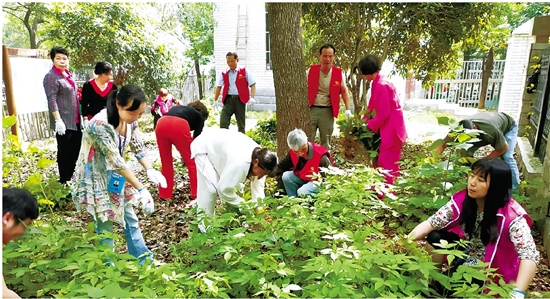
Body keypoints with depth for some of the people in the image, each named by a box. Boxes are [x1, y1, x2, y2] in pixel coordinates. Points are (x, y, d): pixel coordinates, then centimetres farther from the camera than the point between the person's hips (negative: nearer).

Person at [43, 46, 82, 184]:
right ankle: (65, 180, 15)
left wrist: (80, 116, 18)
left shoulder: (68, 74, 12)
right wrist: (58, 120, -24)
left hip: (75, 120, 8)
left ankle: (73, 175, 31)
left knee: (76, 148, 17)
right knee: (64, 151, 2)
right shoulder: (51, 77, -12)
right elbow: (52, 100, -18)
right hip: (64, 121, -8)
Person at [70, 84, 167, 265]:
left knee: (130, 220, 14)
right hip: (96, 179, -7)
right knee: (105, 227, 3)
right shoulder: (100, 124, -32)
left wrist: (150, 170, -20)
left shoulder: (130, 121, -10)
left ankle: (143, 260, 28)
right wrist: (141, 190, -34)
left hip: (116, 177, 7)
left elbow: (138, 148, -2)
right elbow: (117, 161, -33)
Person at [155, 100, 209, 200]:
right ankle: (196, 193, 20)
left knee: (166, 162, 21)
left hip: (161, 124, 5)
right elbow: (197, 138, 20)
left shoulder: (178, 108, 40)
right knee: (191, 162, 14)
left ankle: (164, 194, 28)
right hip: (179, 126, -4)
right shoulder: (199, 116, 27)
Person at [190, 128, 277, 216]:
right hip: (203, 146, -7)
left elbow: (258, 188, -11)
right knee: (210, 189, -14)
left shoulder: (259, 155, -19)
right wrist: (244, 205, -21)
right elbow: (224, 189, -32)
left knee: (232, 183, 4)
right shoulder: (240, 162, -42)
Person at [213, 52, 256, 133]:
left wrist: (252, 97, -13)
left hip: (240, 100, -2)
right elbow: (219, 87, 13)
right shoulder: (224, 73, 11)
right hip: (228, 100, 2)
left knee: (241, 124, 7)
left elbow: (252, 84, 2)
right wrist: (215, 100, 6)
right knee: (223, 123, -9)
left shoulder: (244, 71, 4)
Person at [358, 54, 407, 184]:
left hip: (391, 127, -10)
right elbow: (373, 105, 16)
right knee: (381, 161, 15)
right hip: (386, 127, 10)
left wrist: (370, 125, -7)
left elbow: (383, 113, -21)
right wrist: (365, 119, 11)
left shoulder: (381, 85, -22)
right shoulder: (377, 82, 8)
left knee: (386, 162, -3)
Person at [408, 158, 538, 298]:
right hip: (467, 255, 5)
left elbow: (529, 255, -35)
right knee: (435, 238, -19)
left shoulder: (512, 216, -28)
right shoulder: (461, 200, -16)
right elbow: (431, 223, -16)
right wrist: (406, 243, -34)